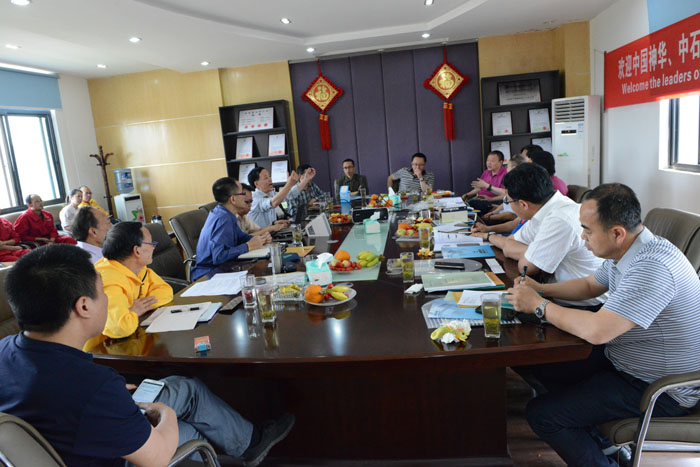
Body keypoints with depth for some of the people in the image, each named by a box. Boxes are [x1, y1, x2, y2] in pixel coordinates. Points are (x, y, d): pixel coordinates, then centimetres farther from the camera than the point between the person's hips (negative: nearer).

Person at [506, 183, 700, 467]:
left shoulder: (651, 267, -32)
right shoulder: (625, 252, -1)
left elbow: (597, 331, -37)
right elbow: (589, 286, 17)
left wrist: (538, 306, -23)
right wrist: (541, 289, 1)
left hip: (662, 390, -10)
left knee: (541, 415, -14)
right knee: (544, 364, 14)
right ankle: (601, 443, 21)